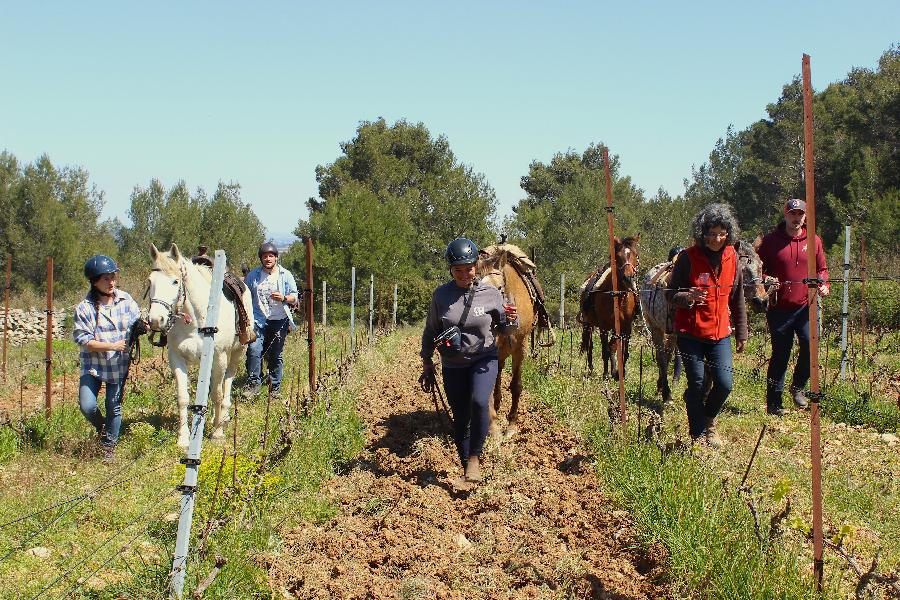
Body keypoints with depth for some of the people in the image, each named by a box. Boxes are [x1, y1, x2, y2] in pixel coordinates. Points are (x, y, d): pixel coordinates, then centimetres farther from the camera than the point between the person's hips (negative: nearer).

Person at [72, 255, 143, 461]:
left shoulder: (126, 300, -2)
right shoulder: (84, 308, -13)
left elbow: (137, 321, 12)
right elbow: (83, 340, -15)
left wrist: (141, 327, -12)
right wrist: (113, 346, -24)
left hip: (118, 366, 2)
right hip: (93, 365, -2)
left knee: (114, 407, 6)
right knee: (87, 406, -10)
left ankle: (109, 446, 26)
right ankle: (101, 427, 24)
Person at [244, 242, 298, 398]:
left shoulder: (285, 275, 5)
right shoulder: (253, 275, 7)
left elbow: (294, 297, 6)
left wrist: (283, 298, -15)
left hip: (279, 321, 0)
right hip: (258, 320, 0)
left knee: (275, 355, 5)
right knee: (254, 349, -17)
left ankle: (275, 387, 16)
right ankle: (253, 383, -9)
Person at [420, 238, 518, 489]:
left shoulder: (491, 294, -6)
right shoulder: (441, 295, -4)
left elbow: (503, 329, 5)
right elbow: (431, 331, 8)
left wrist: (510, 320, -16)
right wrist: (427, 360, 8)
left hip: (484, 360, -2)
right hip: (452, 365, 2)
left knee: (479, 402, -27)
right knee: (460, 420, 7)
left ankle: (474, 459, -11)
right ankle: (467, 471, 24)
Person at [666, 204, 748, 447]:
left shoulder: (731, 257, 4)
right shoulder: (688, 258, -10)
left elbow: (737, 298, 12)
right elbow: (671, 294, -6)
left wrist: (741, 333, 13)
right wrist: (688, 297, -28)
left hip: (720, 332, 3)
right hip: (690, 333, -3)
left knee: (724, 383, -4)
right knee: (697, 385, -1)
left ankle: (708, 420, 25)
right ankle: (698, 434, 18)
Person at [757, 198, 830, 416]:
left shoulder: (814, 241, 8)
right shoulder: (771, 241, 2)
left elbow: (821, 269, 18)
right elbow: (760, 270, 8)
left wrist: (823, 284, -2)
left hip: (806, 306, 1)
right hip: (779, 308, -1)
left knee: (810, 345, -17)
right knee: (780, 355, 4)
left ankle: (798, 386, 8)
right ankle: (773, 402, 14)